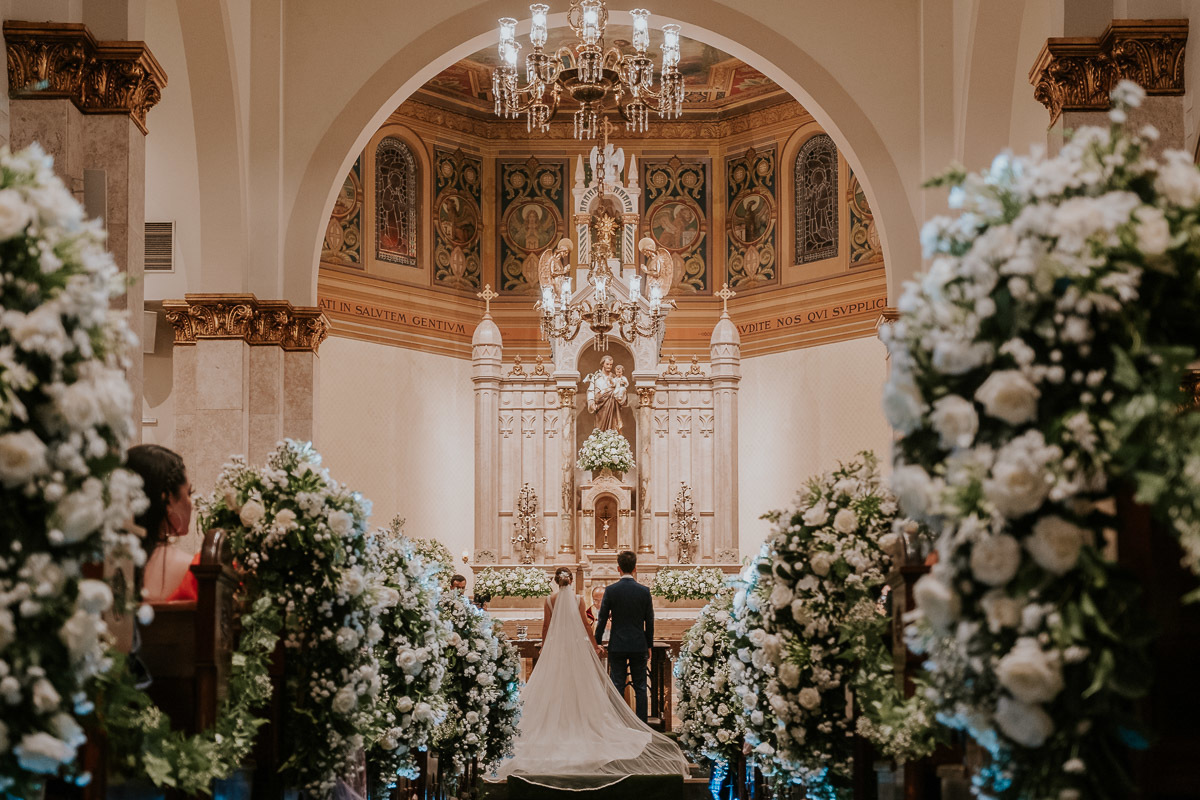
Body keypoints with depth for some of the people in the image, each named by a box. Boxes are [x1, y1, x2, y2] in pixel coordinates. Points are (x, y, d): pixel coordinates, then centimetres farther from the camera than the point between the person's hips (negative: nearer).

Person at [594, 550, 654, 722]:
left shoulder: (611, 590, -7)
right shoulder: (644, 591, -3)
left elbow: (602, 620, -3)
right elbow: (649, 622, 3)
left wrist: (597, 643, 8)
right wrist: (649, 645, 14)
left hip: (617, 646, -1)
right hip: (639, 646, 1)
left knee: (617, 687, 4)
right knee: (640, 687, 7)